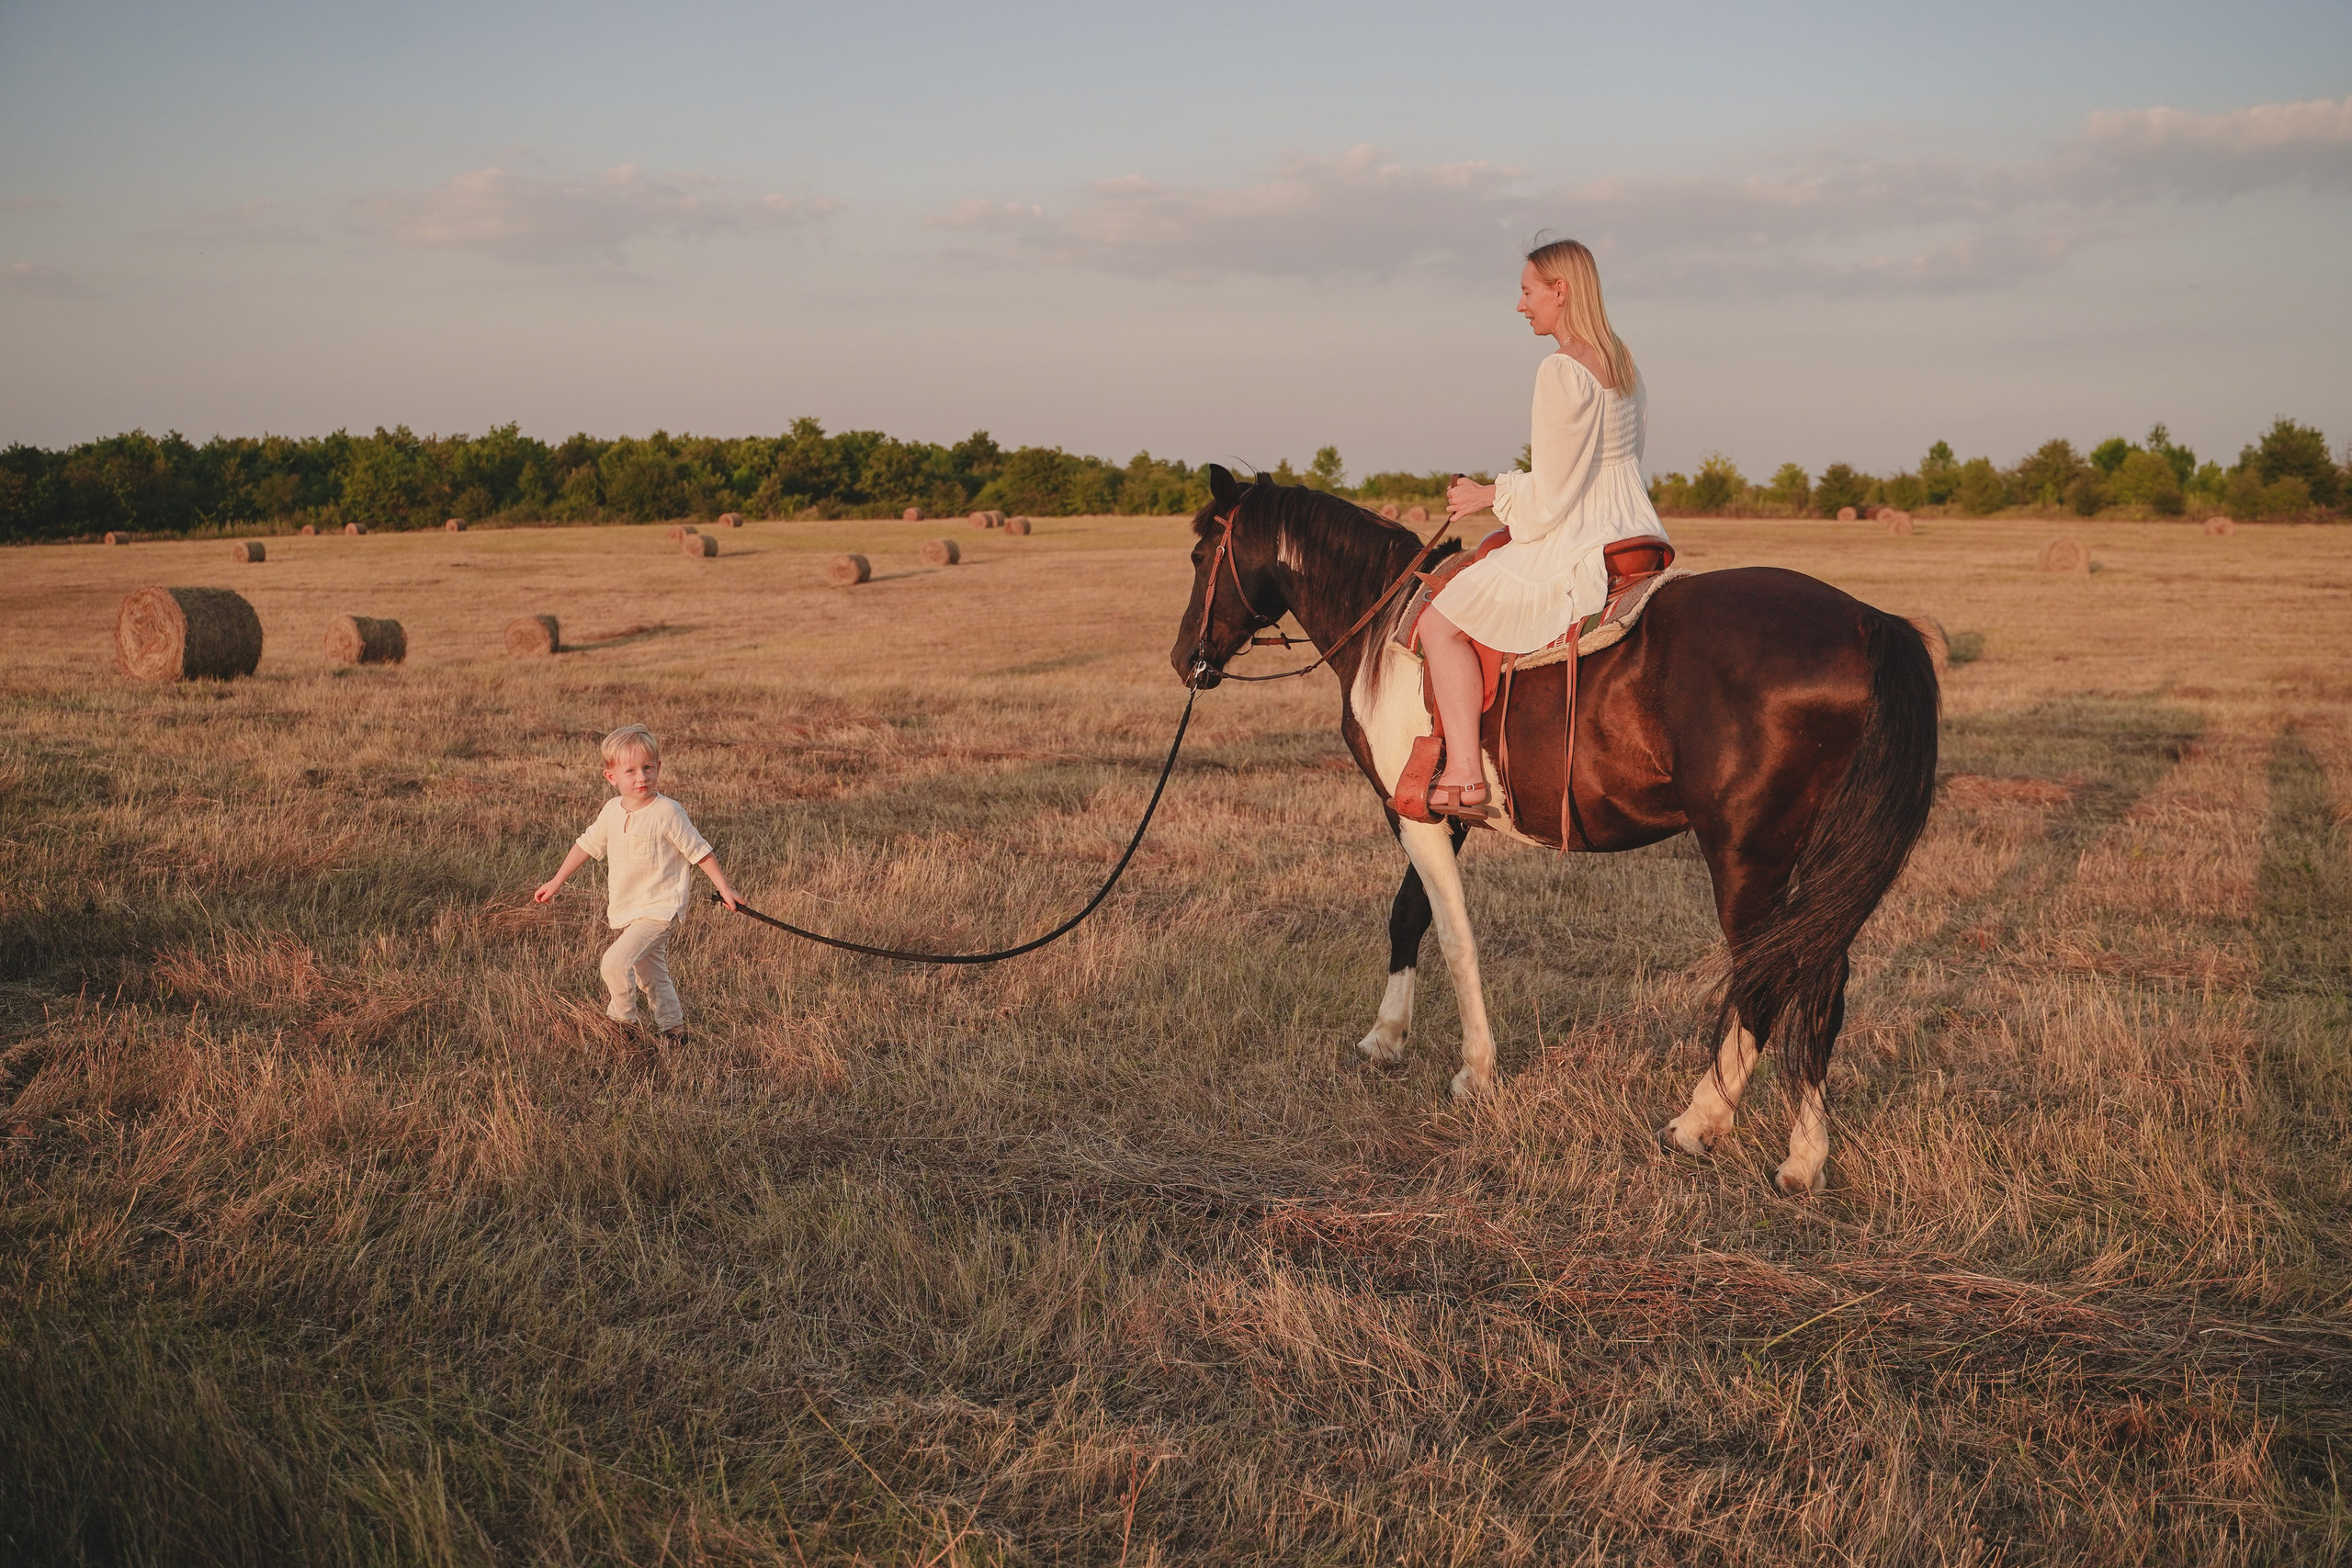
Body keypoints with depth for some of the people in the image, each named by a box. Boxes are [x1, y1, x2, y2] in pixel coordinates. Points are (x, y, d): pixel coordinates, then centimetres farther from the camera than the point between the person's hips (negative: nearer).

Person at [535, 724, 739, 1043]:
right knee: (650, 975, 18)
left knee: (615, 961, -20)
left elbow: (699, 851, -9)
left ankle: (621, 1020, 2)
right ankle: (672, 1027, 34)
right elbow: (587, 845, 16)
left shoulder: (667, 812, -16)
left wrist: (723, 888, -9)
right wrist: (558, 881, 21)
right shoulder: (612, 811, 2)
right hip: (627, 909, 7)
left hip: (658, 907, -7)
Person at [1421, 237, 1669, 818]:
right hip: (1634, 533, 10)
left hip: (1576, 547, -10)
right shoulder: (1621, 363, 10)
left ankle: (1462, 775, -9)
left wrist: (1491, 495, -4)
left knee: (1441, 623, -2)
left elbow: (1550, 494, -20)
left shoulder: (1560, 371, -19)